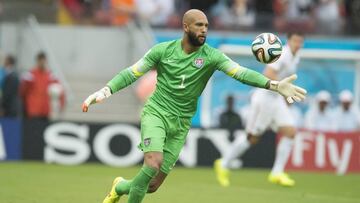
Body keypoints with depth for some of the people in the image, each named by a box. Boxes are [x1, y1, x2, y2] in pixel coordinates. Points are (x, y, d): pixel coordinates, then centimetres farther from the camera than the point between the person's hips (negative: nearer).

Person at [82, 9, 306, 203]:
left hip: (180, 124, 3)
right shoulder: (163, 50, -7)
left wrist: (273, 85, -34)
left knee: (154, 185, 4)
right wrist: (105, 90, -15)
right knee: (153, 163, -29)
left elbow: (241, 72, -19)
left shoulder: (211, 56, -7)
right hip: (156, 113, -3)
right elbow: (131, 73, -1)